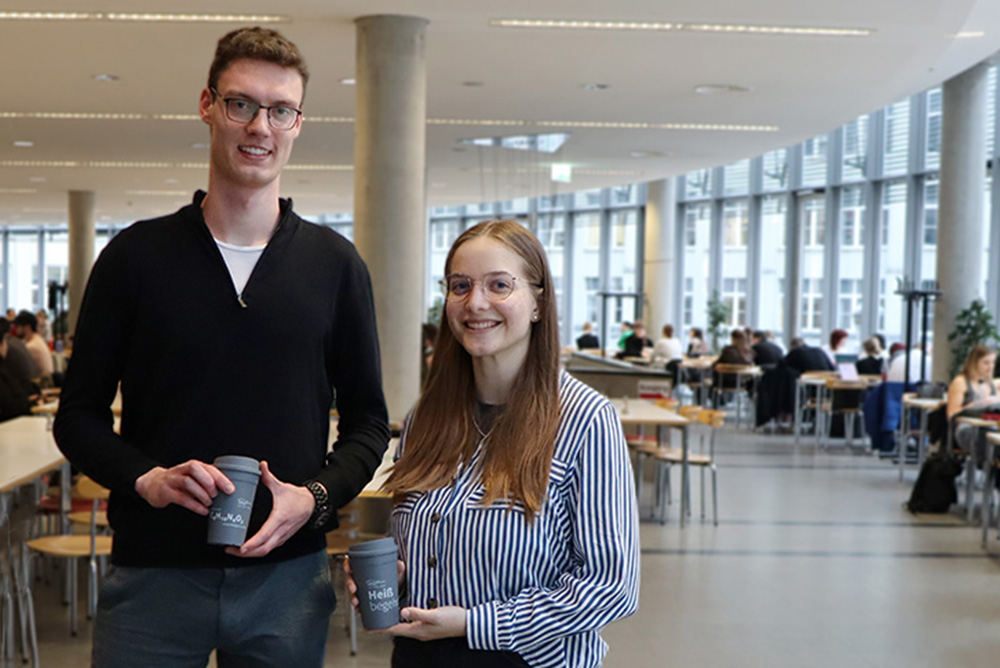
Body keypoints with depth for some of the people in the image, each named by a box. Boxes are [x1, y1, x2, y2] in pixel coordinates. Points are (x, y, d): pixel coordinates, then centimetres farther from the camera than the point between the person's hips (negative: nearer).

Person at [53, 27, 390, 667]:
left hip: (287, 572, 1)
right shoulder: (137, 254, 2)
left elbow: (368, 422, 7)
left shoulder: (335, 264, 4)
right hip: (152, 571, 0)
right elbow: (80, 415, 5)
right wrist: (145, 478, -13)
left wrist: (316, 497, -10)